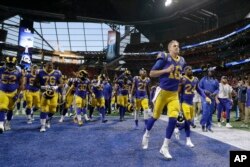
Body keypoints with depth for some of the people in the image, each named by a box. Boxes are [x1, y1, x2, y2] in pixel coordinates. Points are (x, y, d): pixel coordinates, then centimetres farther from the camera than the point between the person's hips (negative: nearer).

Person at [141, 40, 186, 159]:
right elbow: (151, 73, -10)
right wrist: (166, 70, -19)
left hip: (174, 94, 5)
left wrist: (181, 78, 8)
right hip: (163, 92, -5)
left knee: (173, 118, -8)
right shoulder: (164, 57, -8)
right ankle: (146, 135, 40)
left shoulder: (181, 61, 12)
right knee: (155, 116, 10)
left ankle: (165, 147, 6)